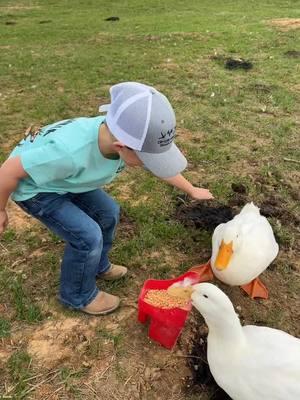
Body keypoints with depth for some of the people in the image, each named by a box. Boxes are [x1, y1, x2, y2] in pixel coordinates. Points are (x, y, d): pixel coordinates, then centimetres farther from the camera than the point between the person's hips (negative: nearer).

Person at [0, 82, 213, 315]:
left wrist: (192, 190, 11)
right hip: (33, 187, -6)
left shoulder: (126, 137, -24)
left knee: (108, 212, 9)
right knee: (88, 235, -14)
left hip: (63, 177, 7)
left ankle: (98, 267, 35)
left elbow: (160, 165, -3)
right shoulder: (72, 152, -45)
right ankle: (78, 296, 13)